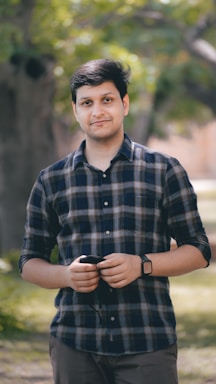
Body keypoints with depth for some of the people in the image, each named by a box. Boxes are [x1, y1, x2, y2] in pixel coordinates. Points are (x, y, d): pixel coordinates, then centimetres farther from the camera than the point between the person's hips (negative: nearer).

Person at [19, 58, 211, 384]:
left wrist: (142, 265, -11)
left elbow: (198, 251, 6)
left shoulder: (164, 171, 6)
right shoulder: (52, 181, 12)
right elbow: (30, 262, 15)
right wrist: (67, 275, -7)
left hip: (147, 344, -2)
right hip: (74, 343, 2)